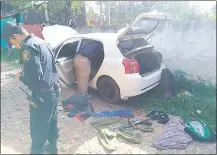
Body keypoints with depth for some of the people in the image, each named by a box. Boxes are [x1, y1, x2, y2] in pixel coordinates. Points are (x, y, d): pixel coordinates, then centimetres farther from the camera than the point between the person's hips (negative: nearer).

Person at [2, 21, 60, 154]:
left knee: (38, 130, 10)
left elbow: (33, 78, -26)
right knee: (51, 122, 25)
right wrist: (25, 75, 15)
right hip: (53, 91, 10)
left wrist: (21, 77, -6)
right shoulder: (41, 42, 10)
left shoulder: (28, 47, -20)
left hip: (42, 96, -9)